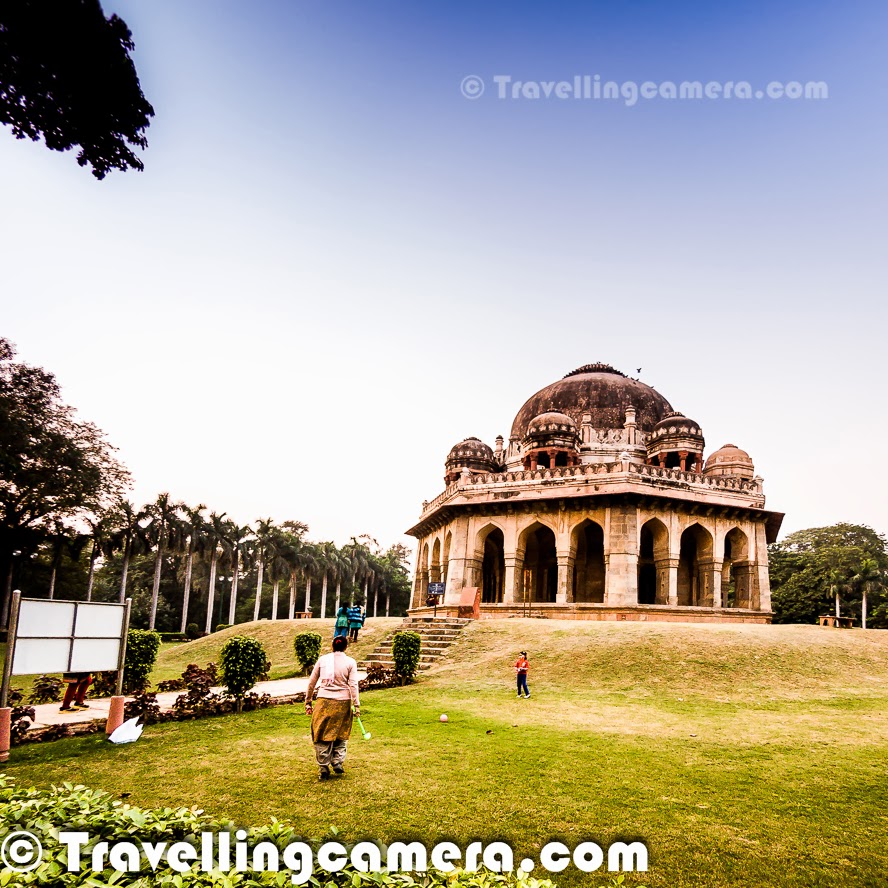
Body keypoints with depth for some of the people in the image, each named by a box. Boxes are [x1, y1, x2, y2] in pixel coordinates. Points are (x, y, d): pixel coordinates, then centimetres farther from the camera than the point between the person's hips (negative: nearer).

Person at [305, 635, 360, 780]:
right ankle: (338, 762, 11)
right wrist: (356, 705, 1)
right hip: (342, 703, -1)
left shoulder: (322, 659, 5)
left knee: (322, 736, 9)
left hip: (323, 701, 1)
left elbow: (311, 683, 8)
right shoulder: (350, 662, 0)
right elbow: (353, 685, -4)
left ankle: (323, 769, 13)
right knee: (341, 735, 18)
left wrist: (308, 702, 16)